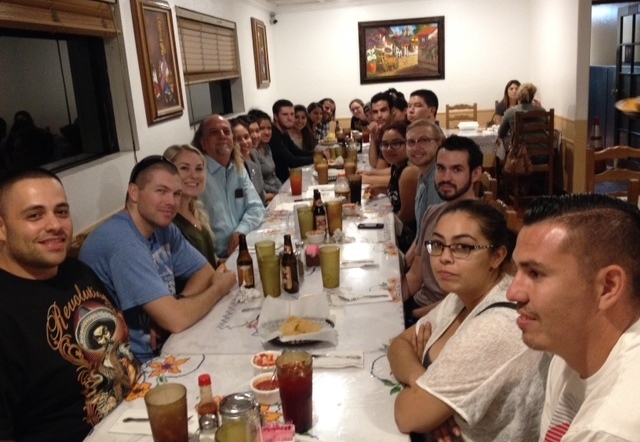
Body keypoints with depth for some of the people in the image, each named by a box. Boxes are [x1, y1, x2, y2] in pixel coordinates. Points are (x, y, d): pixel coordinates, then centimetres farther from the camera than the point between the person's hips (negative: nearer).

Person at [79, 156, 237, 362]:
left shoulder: (163, 228, 2)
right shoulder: (122, 242, -25)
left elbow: (205, 271, 6)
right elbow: (176, 320, -28)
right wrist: (218, 288, -9)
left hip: (163, 347, 7)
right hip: (135, 364, -7)